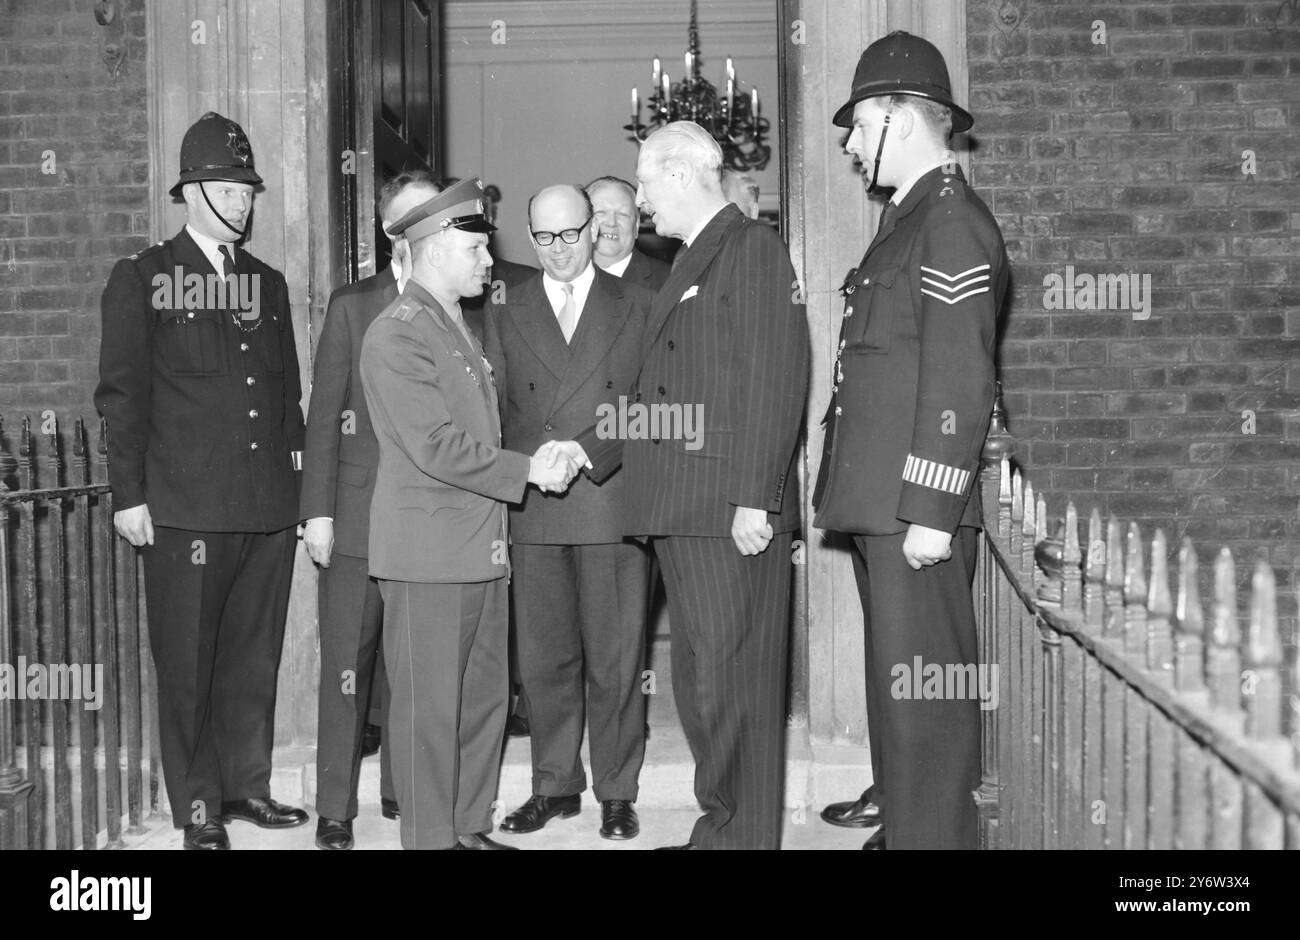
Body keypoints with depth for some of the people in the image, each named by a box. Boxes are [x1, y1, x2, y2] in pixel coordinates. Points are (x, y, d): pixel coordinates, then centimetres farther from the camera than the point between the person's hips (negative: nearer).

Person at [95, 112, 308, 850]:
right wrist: (129, 495, -7)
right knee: (189, 664, 2)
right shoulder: (141, 279, 1)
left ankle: (248, 785, 24)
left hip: (270, 507, 4)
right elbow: (122, 394, -2)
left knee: (255, 658, 11)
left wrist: (299, 480, 12)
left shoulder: (268, 283, 15)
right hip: (185, 509, -4)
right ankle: (198, 808, 12)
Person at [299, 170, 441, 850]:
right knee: (347, 663, 1)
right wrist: (318, 509, -3)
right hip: (361, 511, -1)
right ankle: (334, 808, 10)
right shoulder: (352, 305, 5)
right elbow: (324, 413, 3)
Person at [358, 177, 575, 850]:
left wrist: (538, 460, 8)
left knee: (484, 698, 13)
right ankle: (430, 836, 9)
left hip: (482, 547, 9)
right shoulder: (396, 335, -11)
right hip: (428, 550, -9)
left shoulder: (460, 328, 19)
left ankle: (470, 826, 24)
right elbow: (435, 446, -18)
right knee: (429, 707, -1)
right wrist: (526, 470, -13)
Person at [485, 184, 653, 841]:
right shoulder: (505, 313, 12)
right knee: (544, 658, 7)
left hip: (615, 507, -2)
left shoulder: (637, 306, 8)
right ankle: (555, 786, 20)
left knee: (615, 659, 2)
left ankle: (617, 792, 14)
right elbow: (494, 409, 10)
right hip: (531, 511, 2)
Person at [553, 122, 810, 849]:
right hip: (681, 510, 9)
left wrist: (755, 497, -20)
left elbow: (776, 381, -15)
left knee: (733, 683, -4)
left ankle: (745, 834, 6)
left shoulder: (754, 249, -7)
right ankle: (720, 825, 24)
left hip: (734, 513, -9)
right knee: (698, 682, 14)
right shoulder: (689, 264, 21)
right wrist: (591, 449, 14)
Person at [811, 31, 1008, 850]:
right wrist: (872, 497, 16)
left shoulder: (954, 221, -12)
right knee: (894, 665, 19)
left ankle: (930, 832, 7)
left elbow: (960, 379, -18)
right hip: (879, 499, 10)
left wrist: (930, 510, -20)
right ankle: (896, 801, 34)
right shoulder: (911, 219, 17)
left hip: (916, 505, -10)